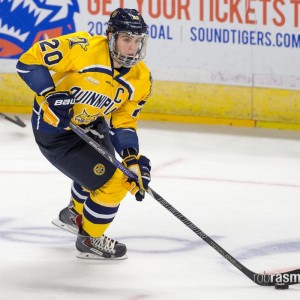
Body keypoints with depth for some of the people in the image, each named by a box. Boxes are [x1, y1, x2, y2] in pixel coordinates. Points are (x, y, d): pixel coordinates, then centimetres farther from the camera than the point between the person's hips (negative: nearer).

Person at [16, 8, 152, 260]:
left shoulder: (140, 79, -10)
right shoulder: (82, 48, -30)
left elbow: (123, 122, -4)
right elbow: (29, 61, -24)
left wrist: (132, 158, -19)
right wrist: (52, 95, -33)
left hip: (91, 125, 8)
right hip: (54, 129, -8)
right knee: (112, 184, -8)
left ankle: (74, 214, 58)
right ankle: (90, 240, 17)